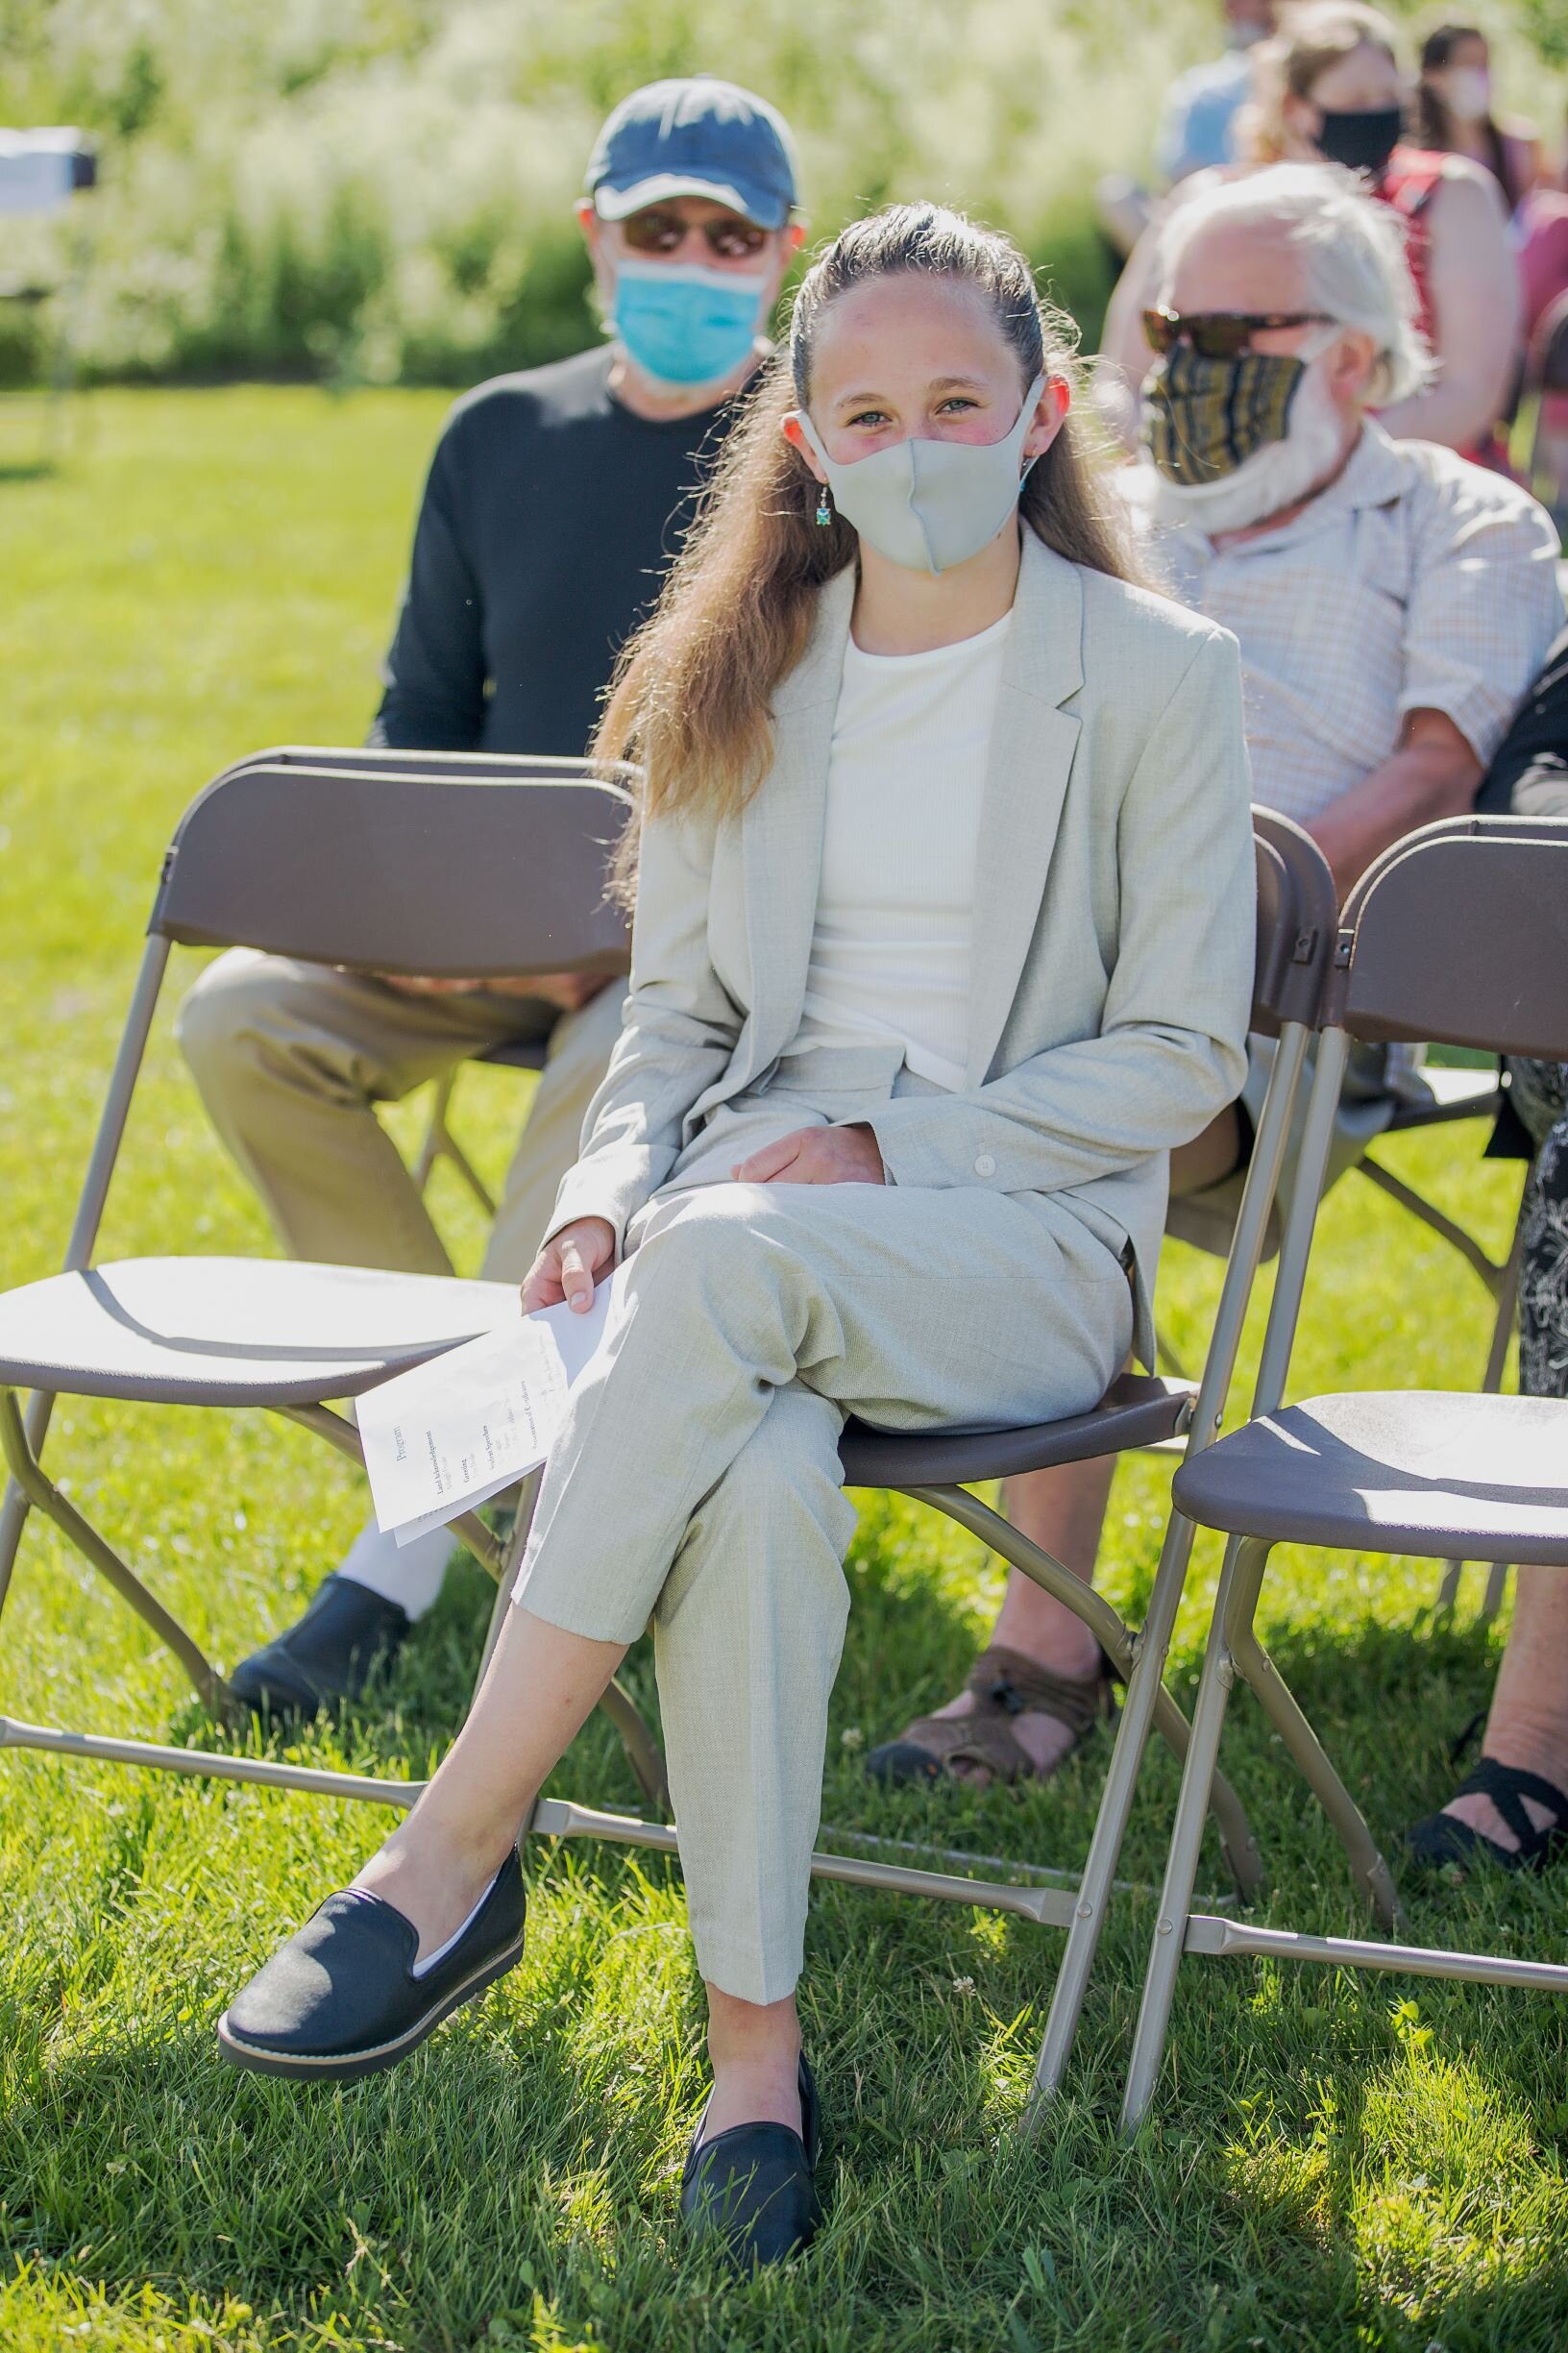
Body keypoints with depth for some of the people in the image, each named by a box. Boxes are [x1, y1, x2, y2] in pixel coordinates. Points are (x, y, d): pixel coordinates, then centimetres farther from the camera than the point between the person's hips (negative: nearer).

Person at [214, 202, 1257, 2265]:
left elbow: (1182, 1054, -2)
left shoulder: (1163, 677, 1)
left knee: (727, 1258, -37)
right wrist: (608, 1182, -4)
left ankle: (455, 1857, -29)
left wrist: (879, 1146, -12)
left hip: (1032, 1237, -3)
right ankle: (755, 2040, -24)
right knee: (759, 1474, -35)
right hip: (746, 1208, 3)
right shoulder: (745, 677, 13)